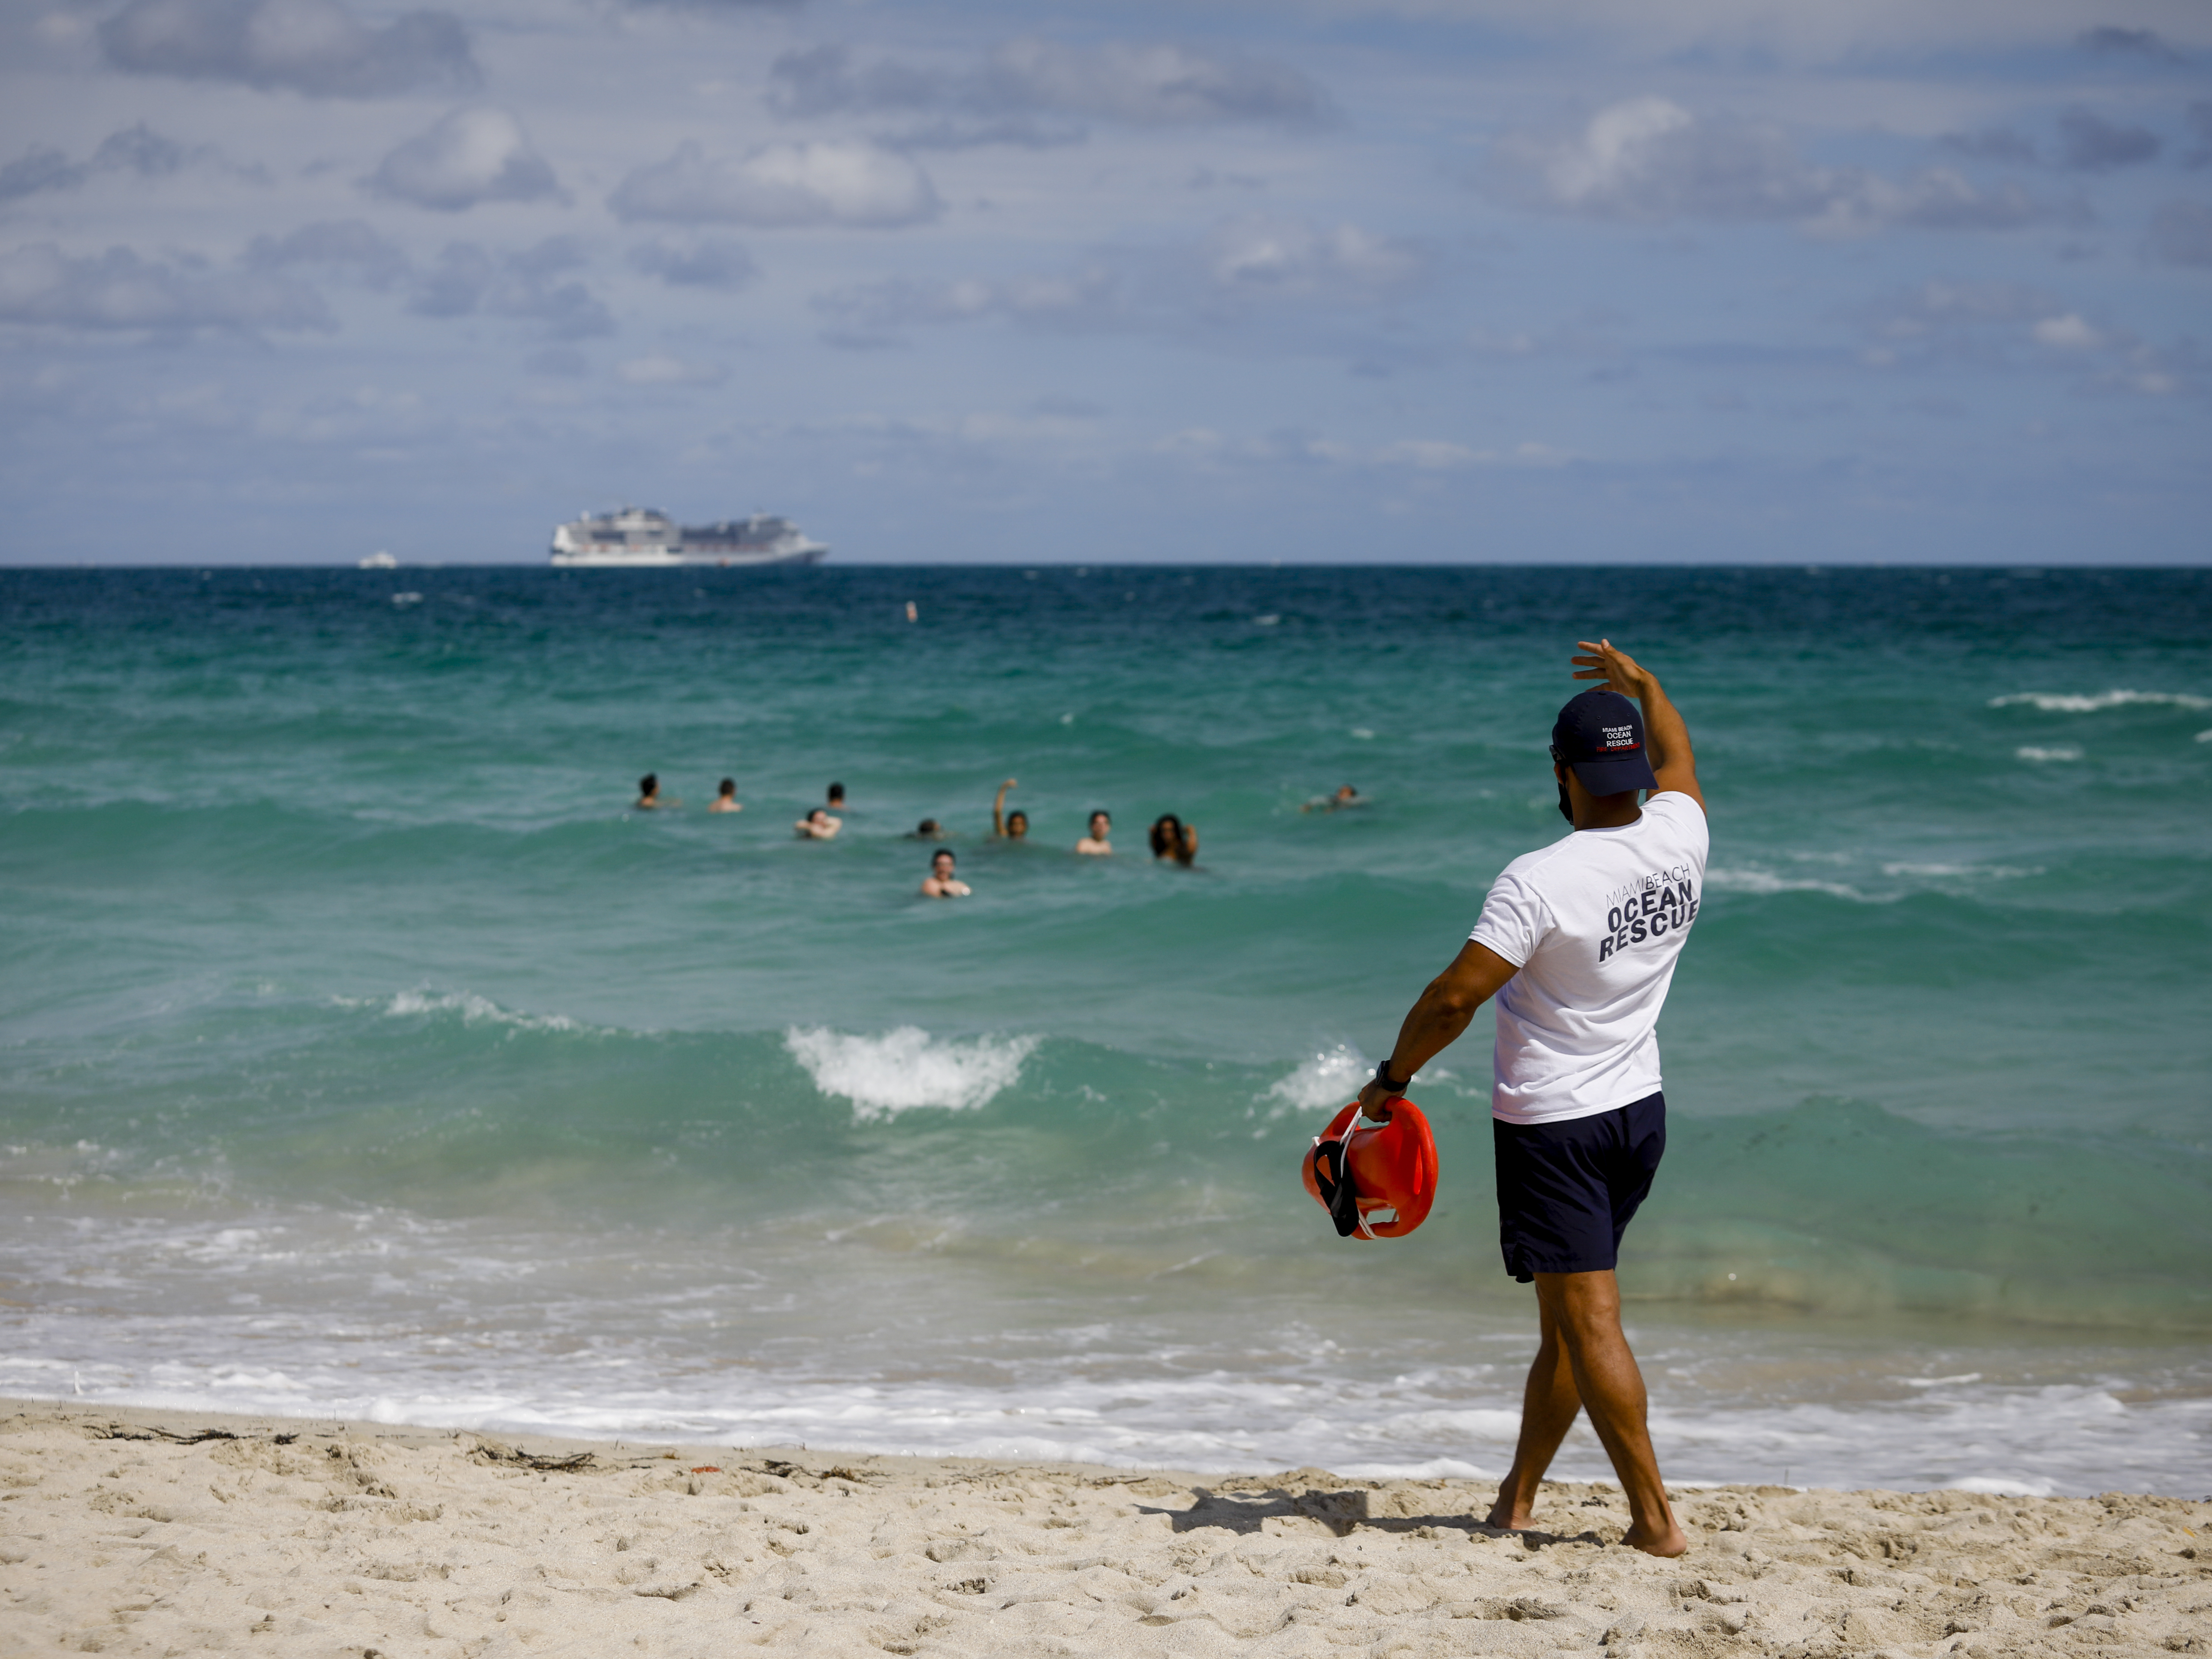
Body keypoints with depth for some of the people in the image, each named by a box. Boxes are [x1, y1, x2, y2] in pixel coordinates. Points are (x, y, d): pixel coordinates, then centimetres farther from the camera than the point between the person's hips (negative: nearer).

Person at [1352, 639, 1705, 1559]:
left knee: (1589, 1320, -4)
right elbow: (1675, 757, 20)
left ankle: (1656, 1518, -6)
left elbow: (1454, 998, -22)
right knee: (1565, 1319, 16)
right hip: (1638, 1112, 7)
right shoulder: (1680, 840, -3)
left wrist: (1392, 1078, -6)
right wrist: (1640, 682, 36)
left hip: (1551, 1127, -7)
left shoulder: (1540, 881, -22)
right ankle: (1518, 1495, 27)